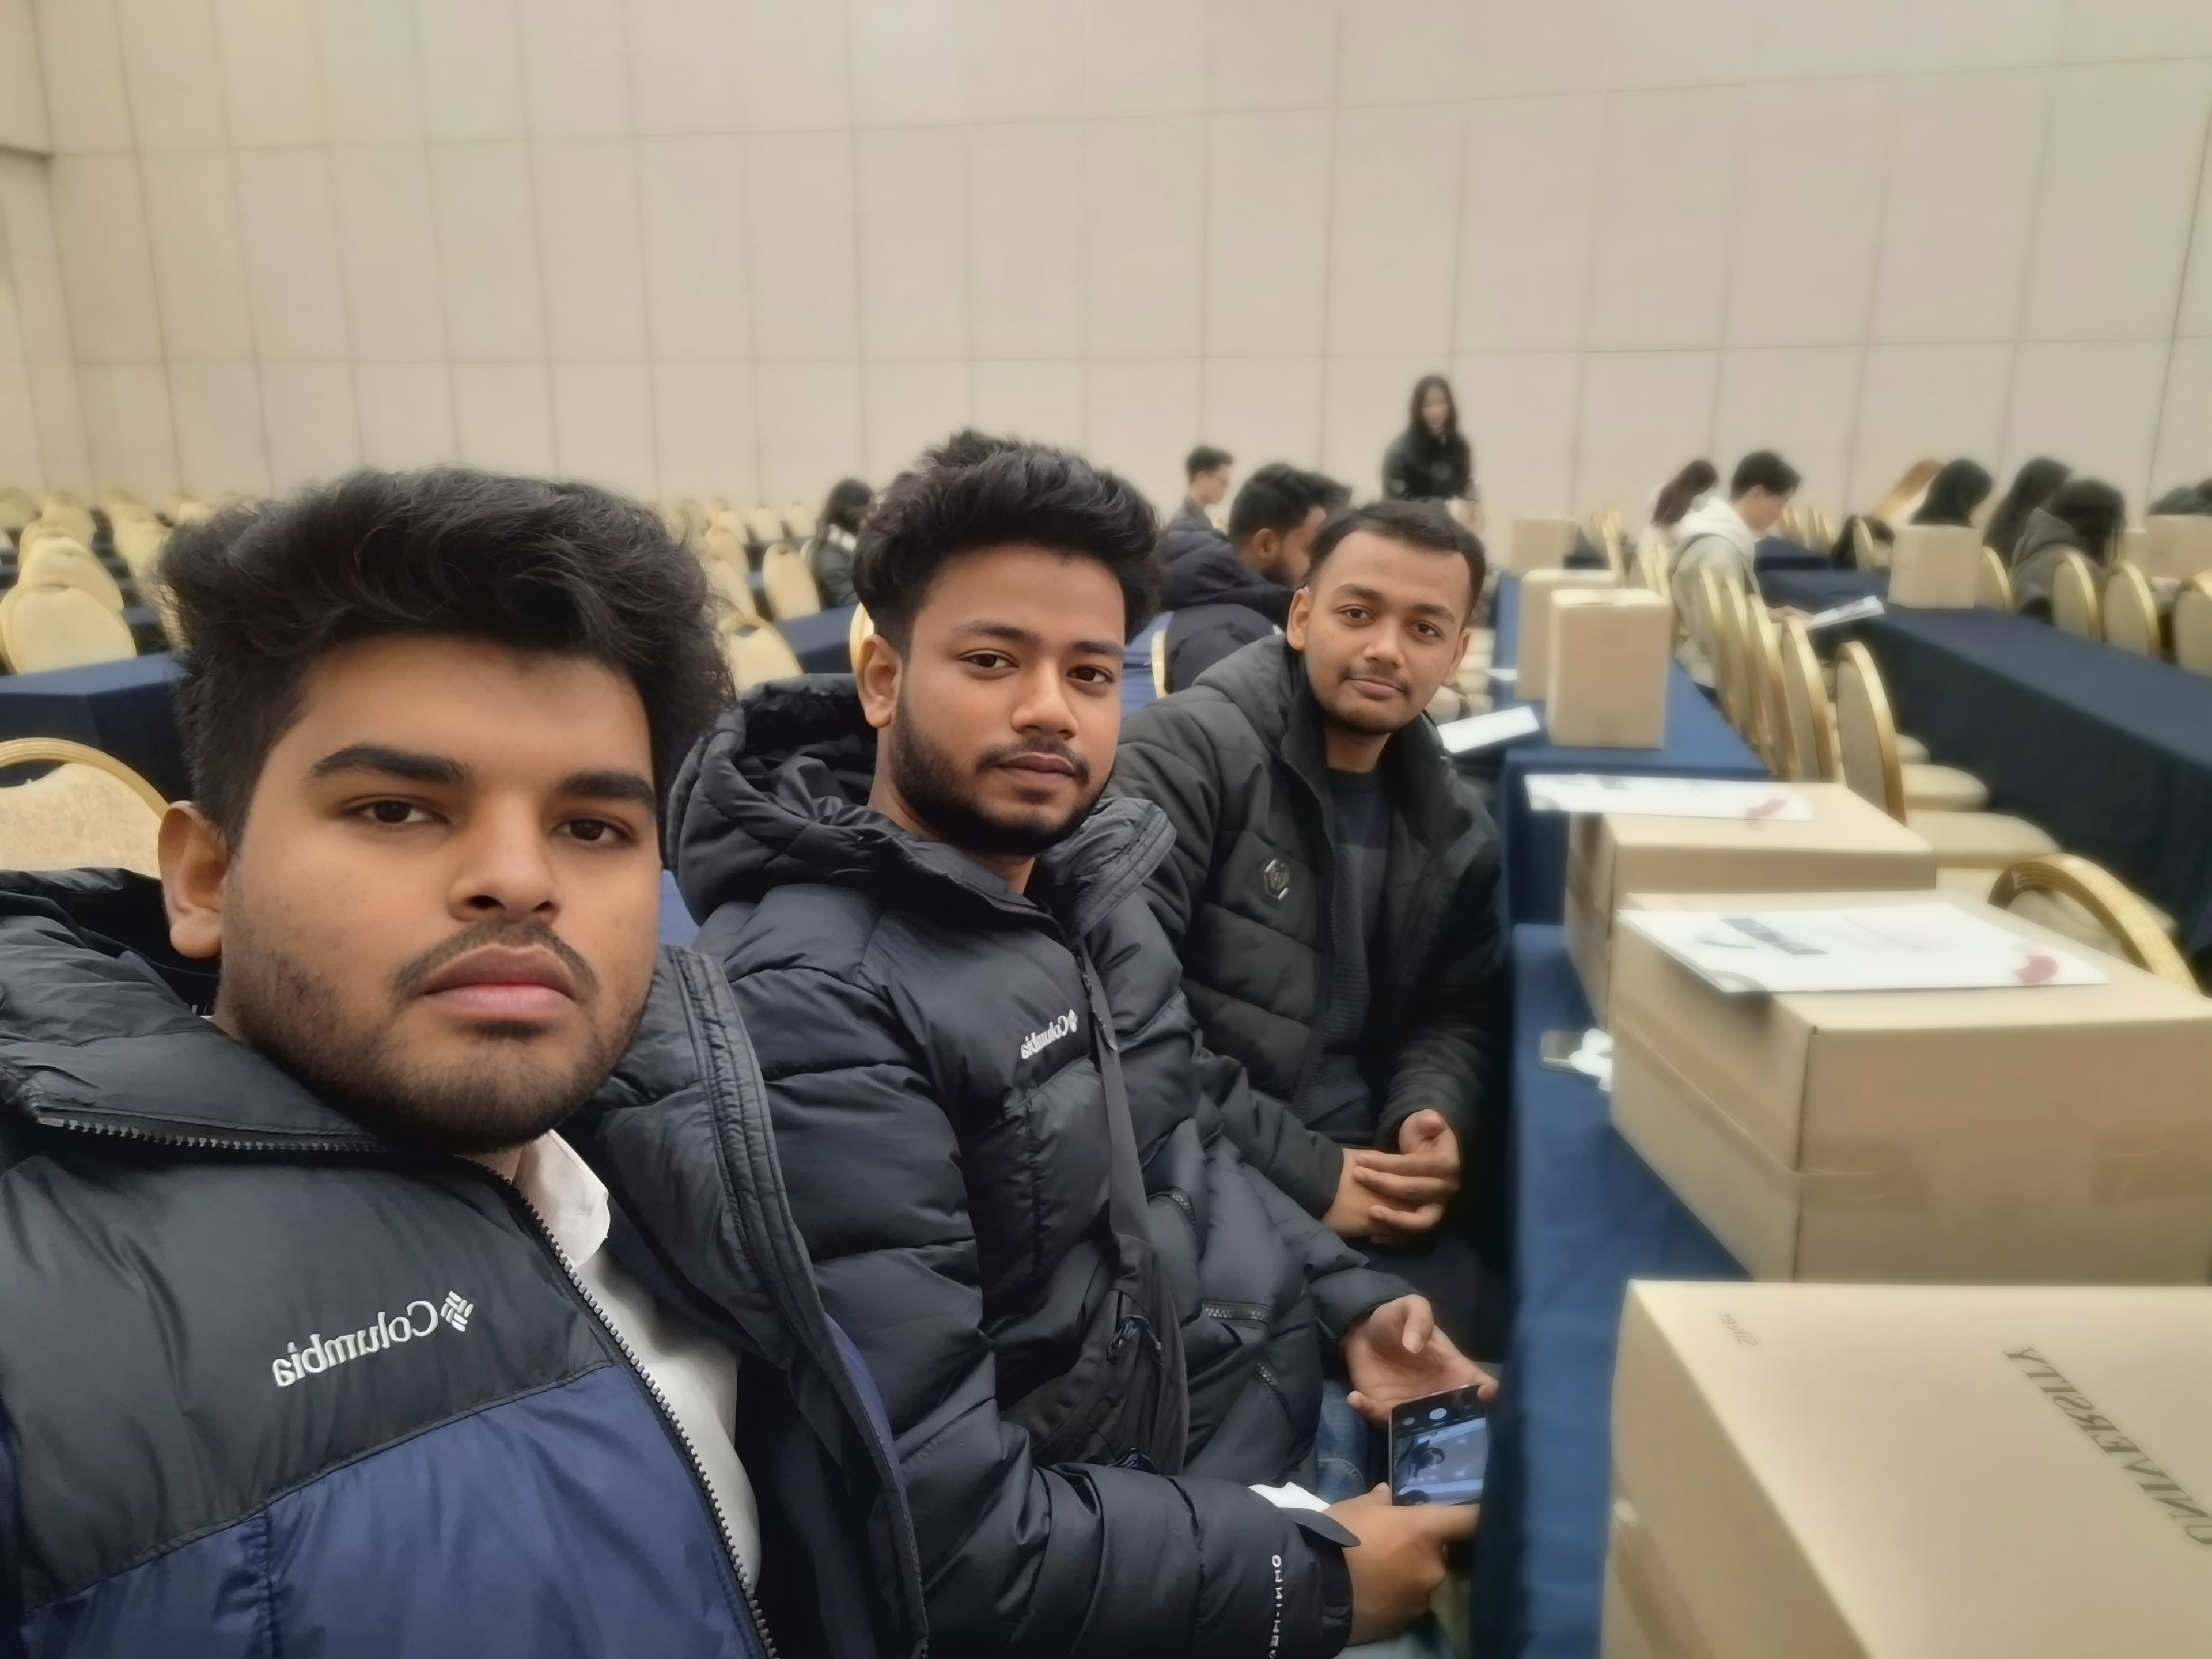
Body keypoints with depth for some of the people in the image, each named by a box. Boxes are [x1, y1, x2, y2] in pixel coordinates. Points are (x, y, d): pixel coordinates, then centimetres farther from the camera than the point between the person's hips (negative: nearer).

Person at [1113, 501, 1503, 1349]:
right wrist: (1303, 1173, -19)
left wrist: (1432, 1117, -7)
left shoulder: (1454, 826, 8)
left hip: (1360, 1178, 6)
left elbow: (1459, 1017, 16)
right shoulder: (1187, 749, -12)